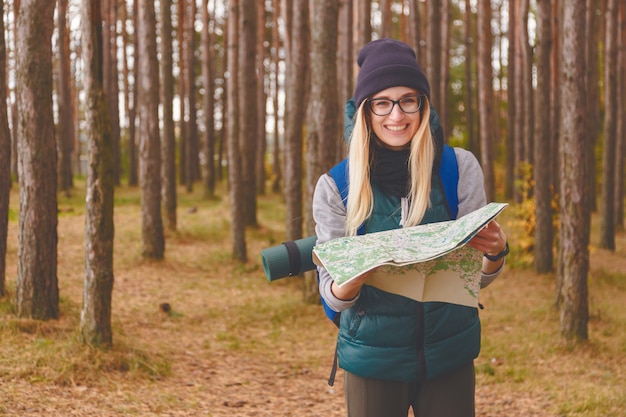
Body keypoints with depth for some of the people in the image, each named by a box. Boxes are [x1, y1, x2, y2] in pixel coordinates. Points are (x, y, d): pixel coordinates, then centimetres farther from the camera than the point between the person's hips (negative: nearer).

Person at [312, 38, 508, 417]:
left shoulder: (460, 168, -5)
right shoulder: (335, 187, -7)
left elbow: (477, 277, 0)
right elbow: (333, 294, -3)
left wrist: (495, 253, -23)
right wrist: (353, 279, -27)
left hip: (450, 354, 1)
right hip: (374, 357, -1)